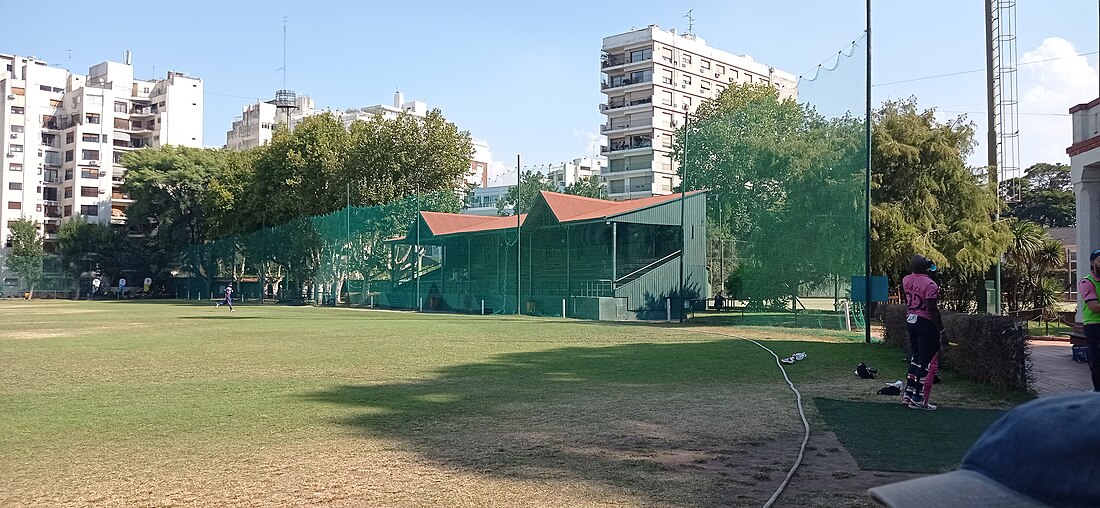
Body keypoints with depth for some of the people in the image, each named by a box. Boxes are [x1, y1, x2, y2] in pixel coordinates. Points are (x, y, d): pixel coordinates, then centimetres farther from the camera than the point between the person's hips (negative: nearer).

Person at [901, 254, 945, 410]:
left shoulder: (906, 280, 2)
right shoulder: (930, 285, -18)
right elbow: (932, 309, -21)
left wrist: (927, 271, 22)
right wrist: (941, 329, -15)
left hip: (911, 320, 8)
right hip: (927, 323, -8)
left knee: (915, 358, 20)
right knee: (928, 362, 1)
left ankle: (908, 394, 24)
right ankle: (918, 400, 2)